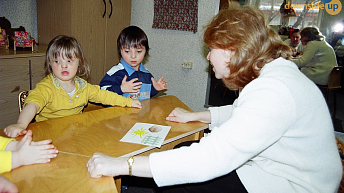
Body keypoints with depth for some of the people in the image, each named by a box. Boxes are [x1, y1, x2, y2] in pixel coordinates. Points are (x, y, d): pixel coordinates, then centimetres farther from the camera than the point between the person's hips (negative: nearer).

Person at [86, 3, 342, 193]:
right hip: (261, 165, 9)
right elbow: (239, 113, 21)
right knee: (179, 151, 5)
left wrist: (123, 164, -33)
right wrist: (195, 116, 22)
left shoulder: (273, 91, -31)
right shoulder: (272, 72, 3)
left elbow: (210, 158, -37)